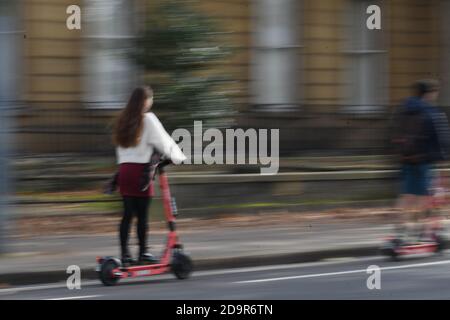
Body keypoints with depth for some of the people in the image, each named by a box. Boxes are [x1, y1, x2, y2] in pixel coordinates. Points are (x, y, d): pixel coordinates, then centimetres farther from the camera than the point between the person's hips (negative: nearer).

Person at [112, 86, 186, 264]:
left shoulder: (122, 120, 12)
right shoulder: (147, 119, -6)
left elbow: (119, 144, 13)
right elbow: (162, 140, -3)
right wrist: (178, 156, 10)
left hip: (124, 169, 6)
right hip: (140, 170, -6)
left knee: (127, 214, 7)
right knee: (142, 215, 2)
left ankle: (124, 253, 4)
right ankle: (143, 252, 7)